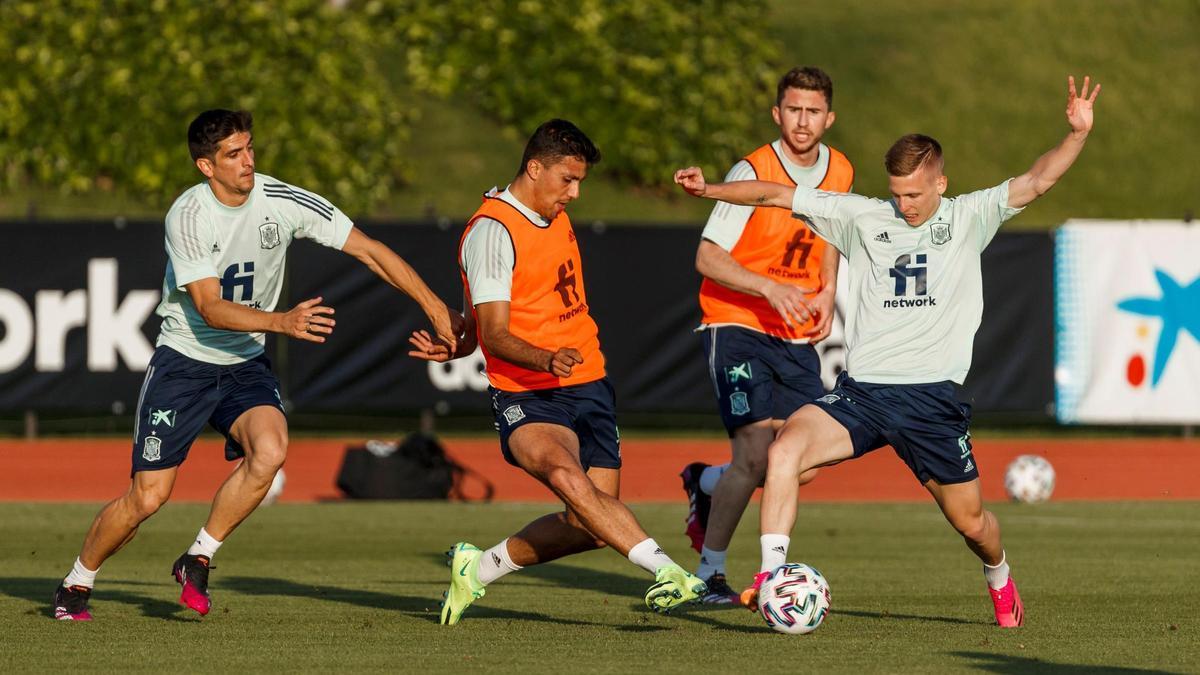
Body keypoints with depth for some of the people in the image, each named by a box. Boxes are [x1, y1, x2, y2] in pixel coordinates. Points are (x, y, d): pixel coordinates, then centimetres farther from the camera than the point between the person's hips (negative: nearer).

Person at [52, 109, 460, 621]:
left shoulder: (283, 202, -9)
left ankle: (197, 561, -7)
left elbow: (370, 252, -5)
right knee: (149, 496, -7)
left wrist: (436, 309, -10)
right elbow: (211, 308, -23)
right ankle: (77, 583, 18)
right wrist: (282, 322, -38)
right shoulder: (187, 216, -18)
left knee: (269, 451, -27)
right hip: (184, 362, -3)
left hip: (245, 366, 3)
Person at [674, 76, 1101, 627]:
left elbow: (1037, 181, -5)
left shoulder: (969, 218, 6)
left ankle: (1000, 581, 41)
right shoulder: (865, 218, 9)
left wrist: (1078, 134, -21)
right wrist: (709, 190, 0)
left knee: (969, 520, 6)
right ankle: (770, 578, -24)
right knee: (784, 448, -25)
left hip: (932, 396, -1)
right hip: (860, 391, 1)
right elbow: (777, 195, 10)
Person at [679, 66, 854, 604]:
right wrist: (771, 289, -28)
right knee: (755, 454, -18)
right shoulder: (753, 173, -15)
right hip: (737, 325, -6)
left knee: (804, 466, -1)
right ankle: (709, 574, -2)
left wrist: (827, 293, 6)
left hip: (796, 335, 6)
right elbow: (707, 258, -16)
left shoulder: (840, 172, 4)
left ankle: (705, 483, 28)